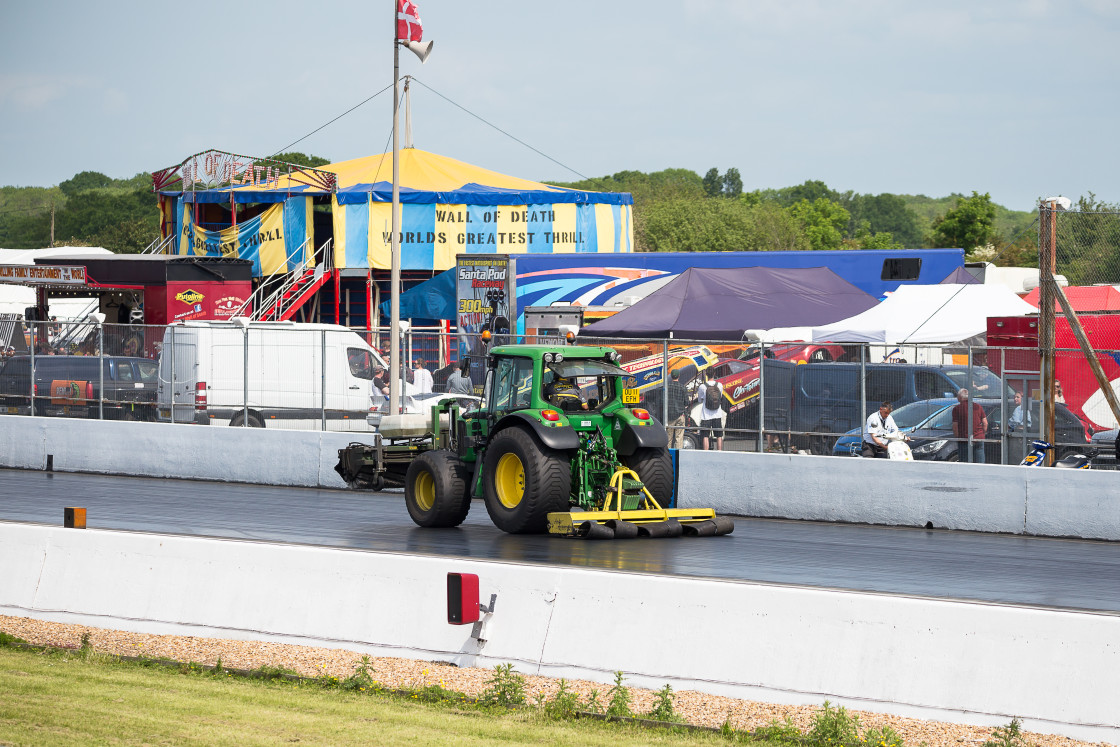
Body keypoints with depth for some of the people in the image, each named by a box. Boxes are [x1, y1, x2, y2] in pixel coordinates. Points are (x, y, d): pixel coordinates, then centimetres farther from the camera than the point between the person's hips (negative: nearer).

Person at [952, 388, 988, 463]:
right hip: (979, 440, 3)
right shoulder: (978, 407, 6)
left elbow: (955, 426, -7)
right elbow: (985, 423, 6)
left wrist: (956, 438, 5)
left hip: (964, 440, -3)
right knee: (980, 464, 5)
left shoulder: (957, 409, -4)